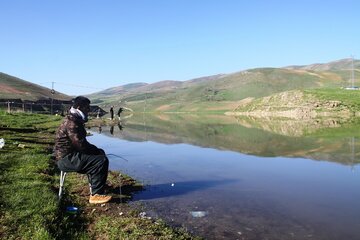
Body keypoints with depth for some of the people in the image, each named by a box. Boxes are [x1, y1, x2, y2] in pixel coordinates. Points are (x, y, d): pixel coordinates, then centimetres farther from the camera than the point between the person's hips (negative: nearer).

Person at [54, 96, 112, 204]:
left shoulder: (75, 120, 15)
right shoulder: (71, 122, -18)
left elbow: (82, 142, 21)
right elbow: (81, 145, -24)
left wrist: (96, 150, 9)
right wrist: (96, 150, -10)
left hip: (70, 155, 11)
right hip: (67, 159, -11)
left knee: (101, 153, 22)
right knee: (101, 161, -21)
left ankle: (94, 184, 31)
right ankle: (96, 195, -17)